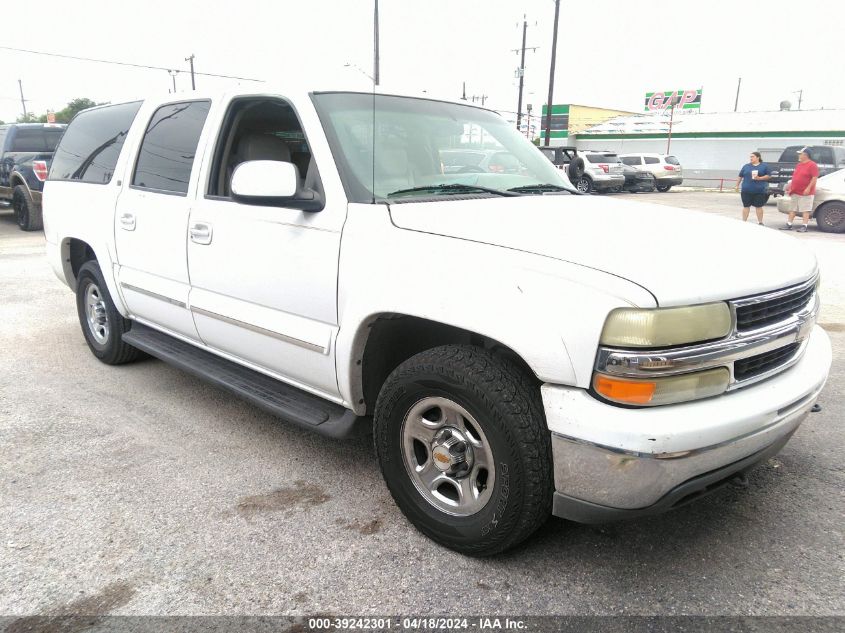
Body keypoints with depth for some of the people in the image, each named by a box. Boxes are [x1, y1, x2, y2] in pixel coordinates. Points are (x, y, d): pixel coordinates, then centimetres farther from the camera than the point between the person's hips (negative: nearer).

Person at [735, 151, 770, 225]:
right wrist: (737, 186, 11)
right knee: (746, 206, 5)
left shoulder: (764, 166, 5)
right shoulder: (746, 166, 10)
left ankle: (760, 222, 13)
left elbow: (768, 176, 3)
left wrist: (759, 178, -12)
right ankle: (744, 222, 13)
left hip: (759, 191, -1)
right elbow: (740, 176, 14)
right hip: (746, 191, 1)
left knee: (758, 207, 3)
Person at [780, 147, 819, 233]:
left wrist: (808, 188, -21)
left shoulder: (812, 165, -9)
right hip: (795, 192, 8)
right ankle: (789, 225, 15)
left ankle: (804, 226, -5)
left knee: (805, 210, -5)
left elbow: (815, 178, -15)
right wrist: (790, 187, 16)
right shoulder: (799, 165, 16)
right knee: (792, 209, 10)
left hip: (805, 193, -8)